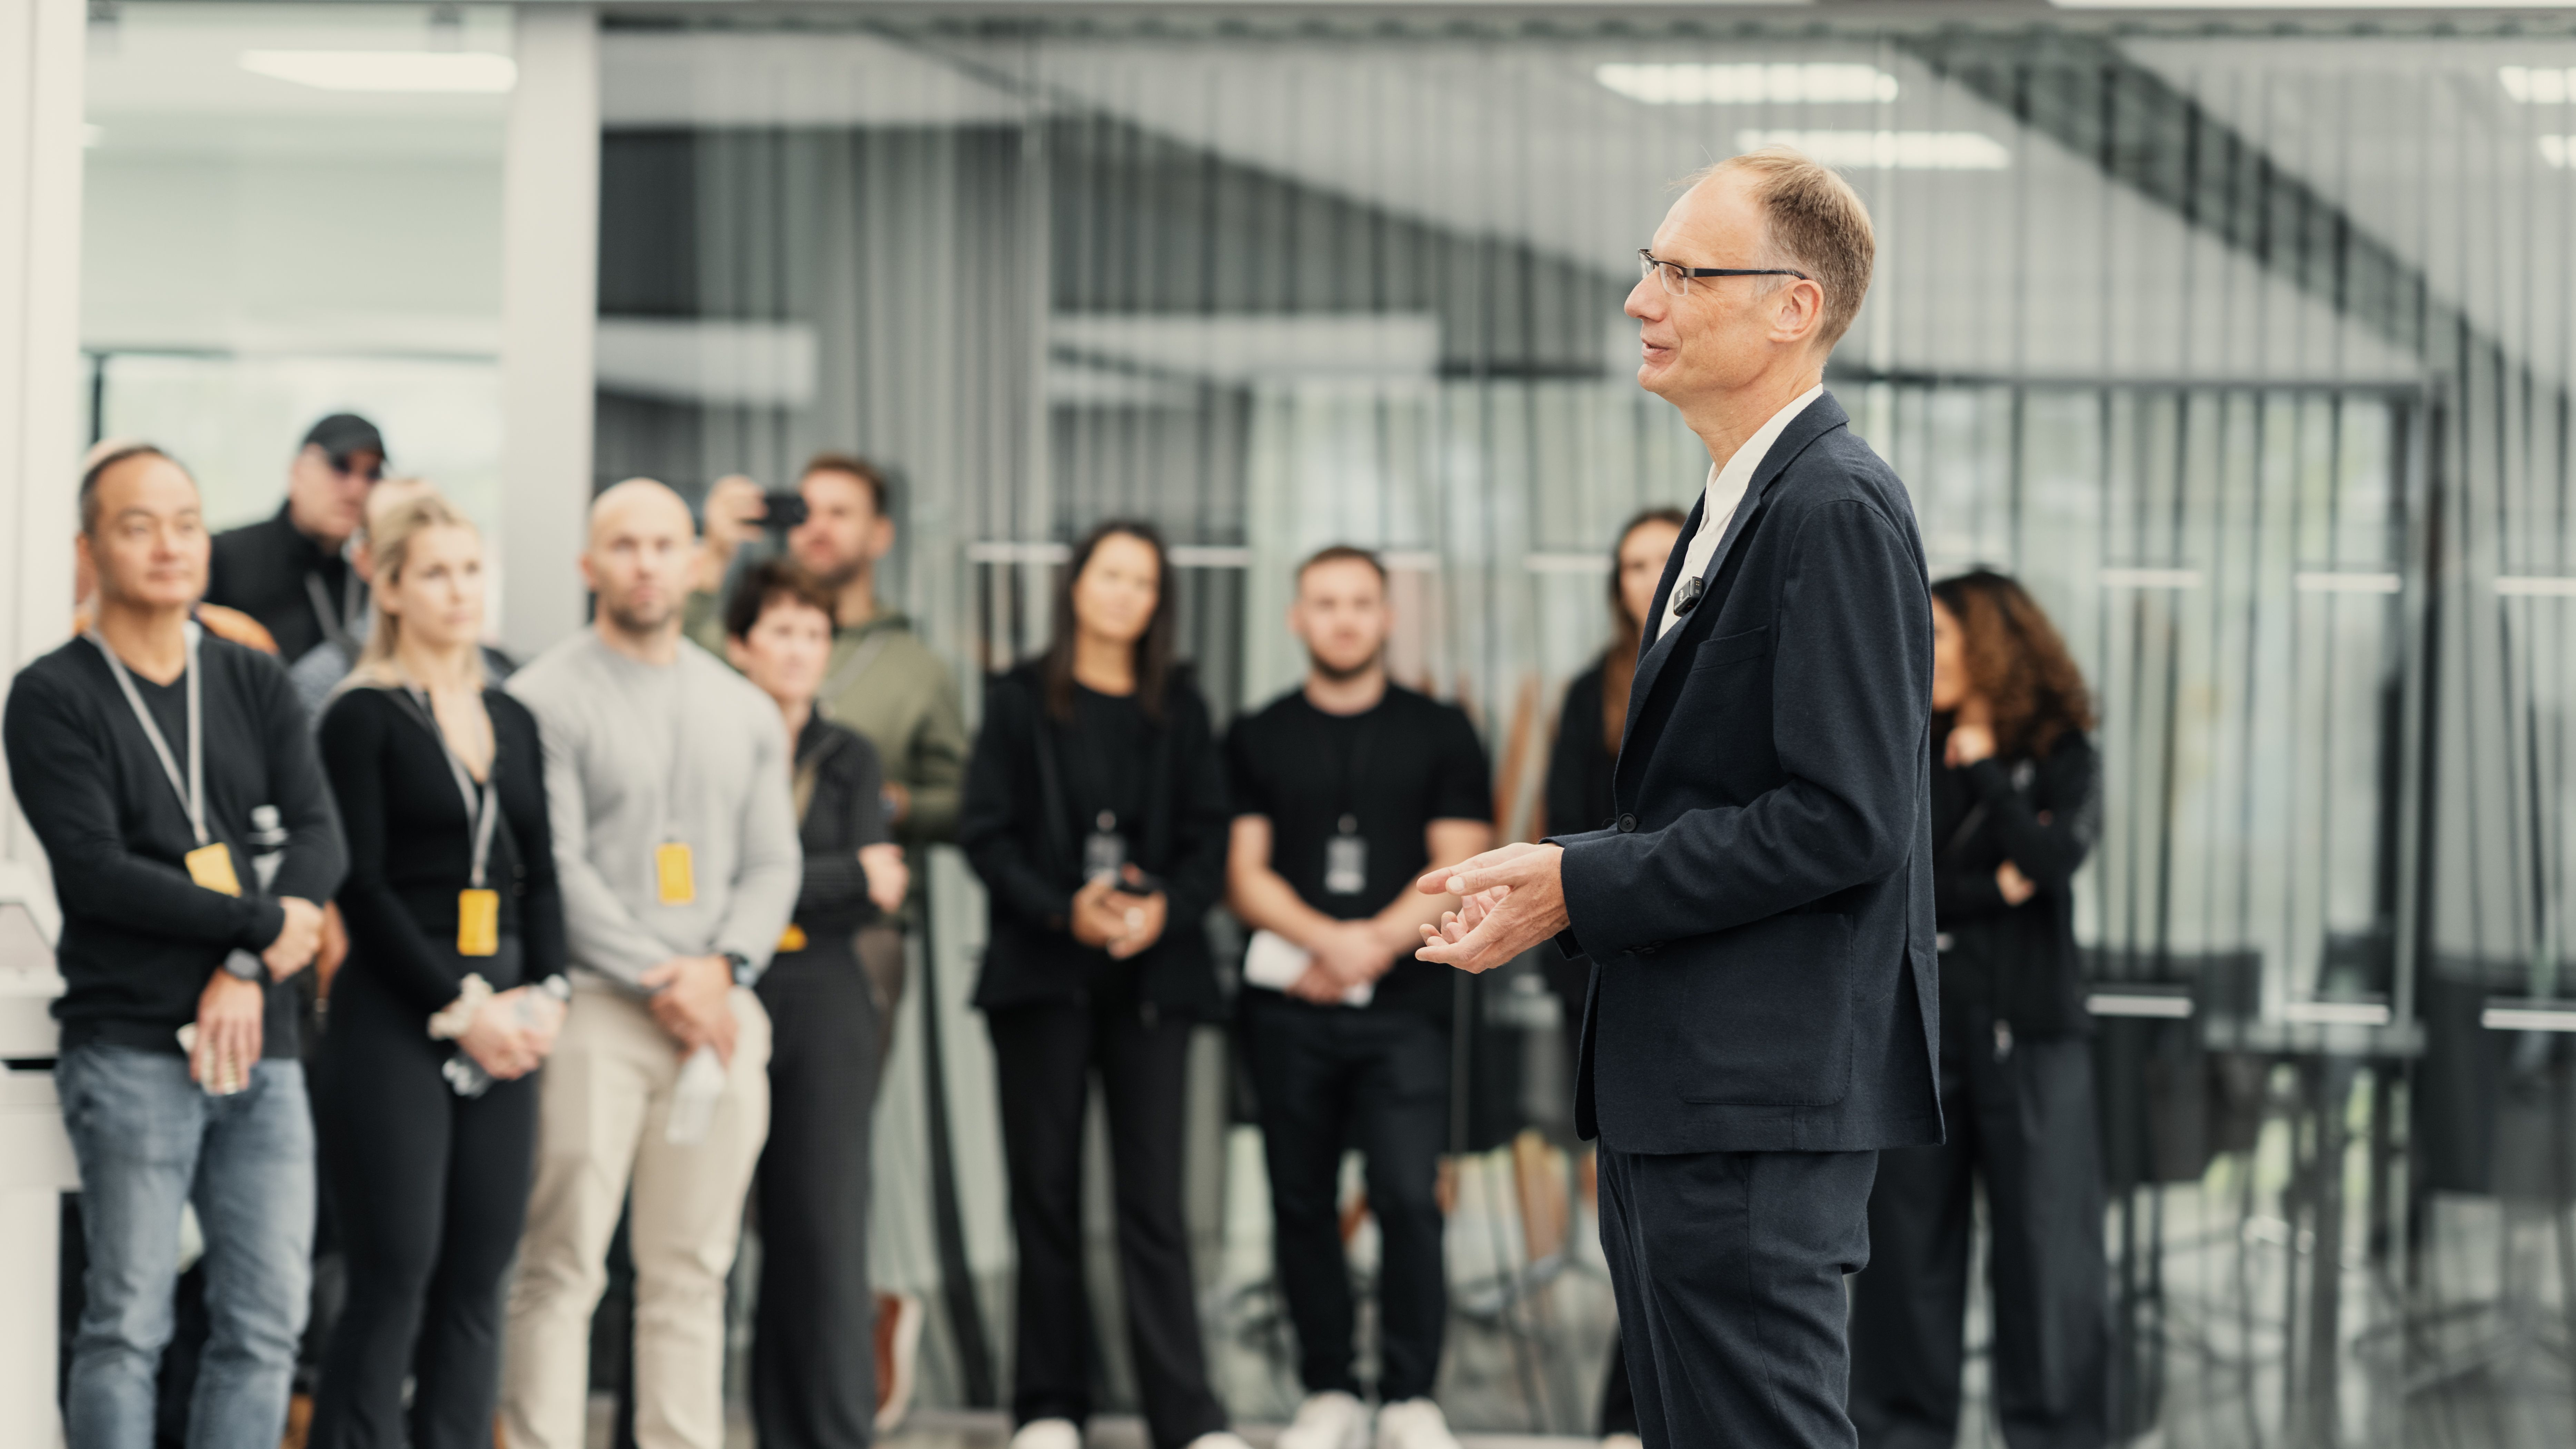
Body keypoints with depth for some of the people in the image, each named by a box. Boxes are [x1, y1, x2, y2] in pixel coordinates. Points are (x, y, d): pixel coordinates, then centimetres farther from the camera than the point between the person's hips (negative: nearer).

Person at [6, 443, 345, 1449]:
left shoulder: (255, 686, 15)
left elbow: (319, 840, 5)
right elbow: (95, 872, -10)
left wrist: (245, 969, -11)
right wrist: (263, 925, -8)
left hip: (260, 1046, 5)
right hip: (130, 1052, -5)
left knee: (266, 1322, 2)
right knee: (128, 1324, -5)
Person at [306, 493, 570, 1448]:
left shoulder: (513, 722, 15)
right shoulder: (364, 718, -3)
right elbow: (363, 886, -9)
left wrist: (543, 994, 0)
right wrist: (459, 1007, -12)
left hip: (502, 1026, 6)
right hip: (394, 1021, -6)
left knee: (478, 1280, 4)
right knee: (395, 1276, -8)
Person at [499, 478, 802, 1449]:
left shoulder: (744, 712, 16)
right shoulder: (547, 700, -1)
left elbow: (774, 861, 12)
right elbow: (556, 866, -8)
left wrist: (722, 967, -6)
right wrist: (656, 981, -12)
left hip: (720, 1012, 5)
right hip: (593, 1006, -5)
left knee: (691, 1272, 6)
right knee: (562, 1267, -7)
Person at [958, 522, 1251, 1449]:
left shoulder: (1178, 708, 12)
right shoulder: (1020, 701, 7)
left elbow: (1209, 836, 8)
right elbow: (986, 833, 0)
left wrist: (1167, 909, -12)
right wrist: (1065, 912, -14)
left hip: (1150, 974, 1)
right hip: (1043, 974, -1)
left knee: (1154, 1197, -6)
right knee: (1046, 1191, 2)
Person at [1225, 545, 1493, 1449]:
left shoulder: (1440, 735, 8)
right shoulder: (1257, 741, 11)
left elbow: (1460, 870, 2)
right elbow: (1245, 876, 4)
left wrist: (1373, 945, -10)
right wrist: (1325, 938, -13)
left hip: (1403, 1005, -2)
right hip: (1287, 1004, 2)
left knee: (1408, 1196, -12)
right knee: (1302, 1203, 4)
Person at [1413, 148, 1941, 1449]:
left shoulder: (1838, 510, -15)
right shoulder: (1740, 505, 17)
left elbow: (1842, 819, -21)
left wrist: (1580, 886, -17)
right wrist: (1544, 876, 6)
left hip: (1764, 1102, -11)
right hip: (1687, 1096, 11)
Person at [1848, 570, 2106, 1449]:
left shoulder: (2062, 760, 3)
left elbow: (2051, 858, -15)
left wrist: (1986, 773, -5)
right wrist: (1990, 889, -10)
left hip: (2029, 1041, -2)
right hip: (1915, 1030, 2)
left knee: (2047, 1251, -4)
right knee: (1906, 1246, 3)